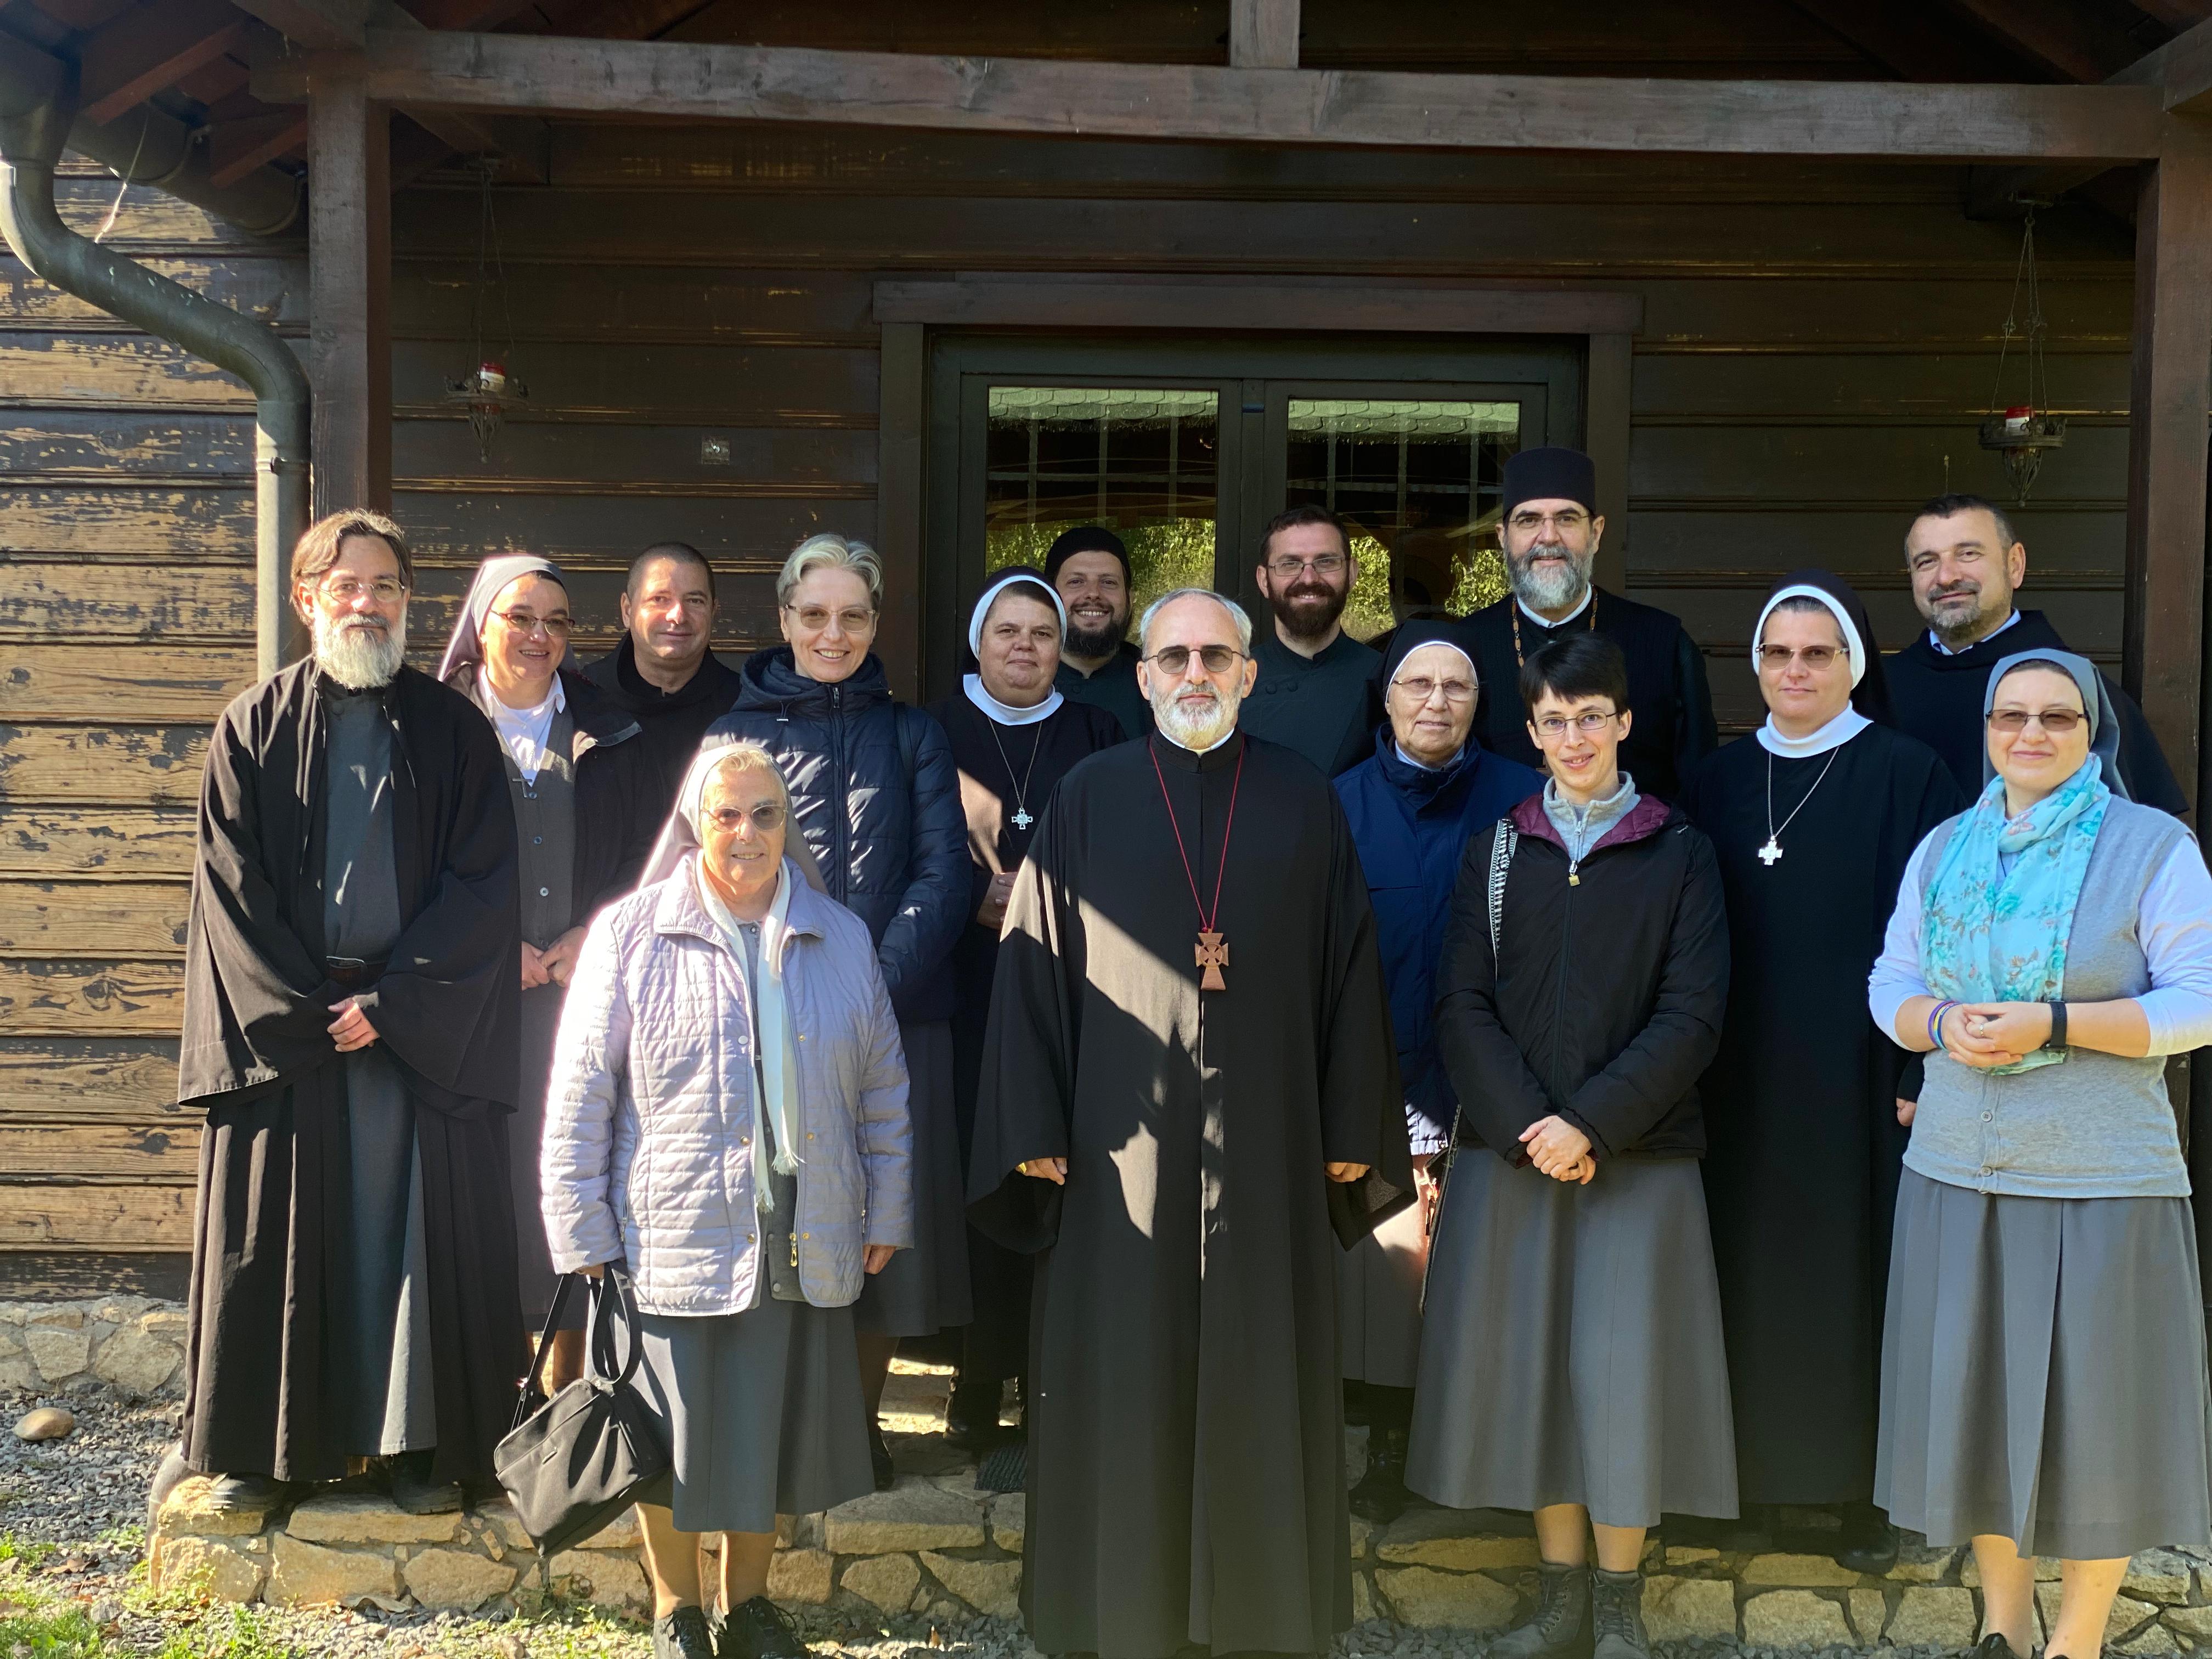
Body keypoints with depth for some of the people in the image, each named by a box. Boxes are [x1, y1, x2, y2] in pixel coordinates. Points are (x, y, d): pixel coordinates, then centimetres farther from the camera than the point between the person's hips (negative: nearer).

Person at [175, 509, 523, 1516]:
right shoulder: (255, 727, 5)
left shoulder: (453, 730, 4)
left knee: (419, 1227, 3)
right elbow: (231, 884, 0)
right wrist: (305, 1011, -9)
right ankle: (265, 1443, 19)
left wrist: (391, 1001, -12)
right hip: (281, 1030, 1)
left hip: (422, 1030, 0)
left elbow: (480, 885, -3)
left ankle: (422, 1440, 14)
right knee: (276, 1234, 6)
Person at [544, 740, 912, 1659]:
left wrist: (886, 1217, 9)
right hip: (672, 1241, -3)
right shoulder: (630, 935, -4)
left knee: (774, 1429, 13)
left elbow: (884, 1091, 11)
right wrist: (585, 1238, -6)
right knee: (674, 1435, 8)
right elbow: (581, 1100, -3)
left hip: (804, 1251, 3)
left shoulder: (843, 938, 6)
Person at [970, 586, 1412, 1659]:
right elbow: (1035, 964, 1)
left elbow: (1348, 969, 6)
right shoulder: (1089, 798, 2)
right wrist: (1037, 1129, -3)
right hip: (1121, 1145, -1)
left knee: (1260, 1381, 8)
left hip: (1265, 1146, 1)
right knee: (1120, 1382, 6)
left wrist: (1352, 1130, 3)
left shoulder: (1305, 804, 4)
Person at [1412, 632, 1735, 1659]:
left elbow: (1692, 1015, -4)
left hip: (1638, 1153, -2)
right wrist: (1526, 1126, -12)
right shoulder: (1494, 854, 8)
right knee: (1530, 1367, 4)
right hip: (1510, 1152, 2)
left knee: (1623, 1371, -2)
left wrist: (1591, 1123, -14)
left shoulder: (1679, 854, 3)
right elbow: (1462, 1007, 1)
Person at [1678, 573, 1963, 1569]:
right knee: (1748, 1269, 8)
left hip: (1852, 1076, -3)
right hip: (1739, 1078, 4)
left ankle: (1862, 1489, 15)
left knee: (1851, 1270, 3)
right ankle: (1750, 1465, 21)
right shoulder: (1718, 781, 8)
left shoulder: (1907, 775, -4)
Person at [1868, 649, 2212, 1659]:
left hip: (2101, 1178, -4)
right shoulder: (1943, 849, 10)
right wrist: (1942, 1025, -12)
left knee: (2091, 1405, 3)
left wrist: (2051, 1023, -20)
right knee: (1976, 1395, 10)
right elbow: (1890, 983, 10)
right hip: (1956, 1169, 4)